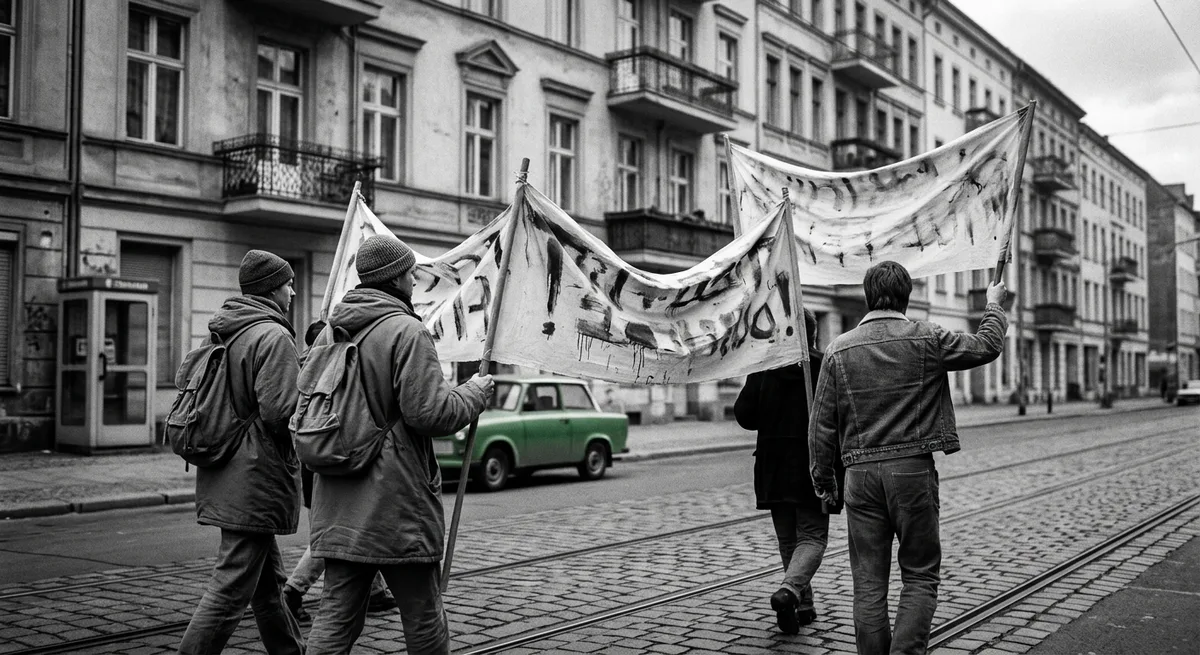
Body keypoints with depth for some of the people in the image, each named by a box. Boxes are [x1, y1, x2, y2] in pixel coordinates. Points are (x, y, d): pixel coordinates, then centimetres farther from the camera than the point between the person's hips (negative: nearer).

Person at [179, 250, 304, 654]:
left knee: (268, 580, 20)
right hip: (257, 480, -10)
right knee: (231, 589, -4)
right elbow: (279, 412, -23)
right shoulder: (274, 337, -15)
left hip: (224, 478, 10)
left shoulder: (222, 333, 13)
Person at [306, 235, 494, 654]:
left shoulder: (330, 332, 11)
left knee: (336, 614, 9)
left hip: (338, 505, 7)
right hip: (397, 504, -7)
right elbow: (430, 413, -19)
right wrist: (475, 393, -3)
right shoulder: (407, 331, -13)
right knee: (423, 616, 9)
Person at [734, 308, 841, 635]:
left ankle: (803, 604, 21)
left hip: (774, 470, 3)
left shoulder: (763, 369, -2)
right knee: (812, 537, 3)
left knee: (788, 540, 15)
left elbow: (744, 415, -4)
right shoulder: (826, 368, -8)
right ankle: (789, 590, -21)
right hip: (814, 470, -3)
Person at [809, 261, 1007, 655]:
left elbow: (821, 425, 3)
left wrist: (823, 480, 13)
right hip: (913, 471, -2)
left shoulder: (839, 350, 2)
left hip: (861, 475, 2)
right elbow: (987, 346, 10)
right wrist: (994, 304, 28)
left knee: (869, 584, 8)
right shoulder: (926, 340, -3)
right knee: (920, 577, 8)